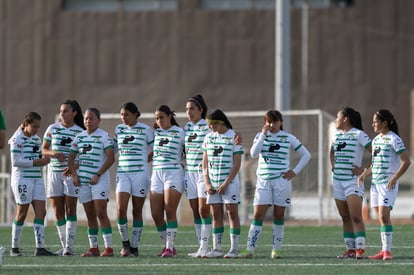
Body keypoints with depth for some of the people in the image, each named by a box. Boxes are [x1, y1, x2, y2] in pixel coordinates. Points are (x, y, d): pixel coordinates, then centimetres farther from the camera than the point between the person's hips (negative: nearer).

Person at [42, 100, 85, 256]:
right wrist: (54, 153, -13)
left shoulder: (80, 132, -1)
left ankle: (69, 246, -9)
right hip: (54, 172, 3)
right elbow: (43, 149, 9)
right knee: (58, 211, 4)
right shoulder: (52, 129, 6)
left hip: (71, 173, -3)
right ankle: (64, 246, 11)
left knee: (70, 209, -8)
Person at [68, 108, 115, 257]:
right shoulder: (79, 137, 12)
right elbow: (71, 157, 18)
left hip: (99, 180, -6)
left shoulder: (104, 136, -5)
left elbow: (110, 158, -12)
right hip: (83, 181, 6)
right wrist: (74, 175, 5)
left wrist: (98, 176, -15)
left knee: (101, 213, -12)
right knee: (90, 215, 8)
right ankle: (93, 248, 12)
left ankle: (108, 247, -12)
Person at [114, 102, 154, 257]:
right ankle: (125, 243, 5)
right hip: (123, 173, 3)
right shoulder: (119, 129, 10)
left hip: (140, 173, -3)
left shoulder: (145, 130, -1)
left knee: (137, 211, 1)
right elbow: (114, 149, 24)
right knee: (120, 209, -12)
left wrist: (142, 161, 2)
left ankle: (134, 247, 9)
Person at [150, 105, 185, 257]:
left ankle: (170, 247, -8)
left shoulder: (180, 133, -1)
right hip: (156, 174, 5)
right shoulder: (155, 133, 13)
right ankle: (167, 245, 13)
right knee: (156, 214, 1)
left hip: (174, 173, -5)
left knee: (170, 212, -11)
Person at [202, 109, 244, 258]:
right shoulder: (209, 137, 10)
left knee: (232, 212, -4)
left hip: (229, 182, -5)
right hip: (213, 183, 5)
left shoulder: (234, 137, -5)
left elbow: (237, 164, -7)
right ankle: (216, 249, 7)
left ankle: (234, 249, -4)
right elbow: (205, 162, 13)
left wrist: (226, 183, -12)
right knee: (216, 214, 5)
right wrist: (207, 183, 2)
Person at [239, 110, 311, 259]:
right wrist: (263, 135, -12)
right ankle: (250, 249, -9)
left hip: (281, 180, -1)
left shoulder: (288, 138, 3)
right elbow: (254, 153, -10)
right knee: (258, 215, -6)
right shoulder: (260, 136, 7)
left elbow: (306, 155, 9)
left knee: (279, 215, 3)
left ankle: (276, 249, 9)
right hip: (263, 180, 1)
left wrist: (295, 171, 1)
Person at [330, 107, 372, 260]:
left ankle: (360, 249, -17)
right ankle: (350, 249, 11)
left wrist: (365, 170, -13)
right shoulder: (337, 135, 13)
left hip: (353, 180, -7)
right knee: (345, 218, 8)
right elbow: (332, 152, 33)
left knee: (356, 217, -14)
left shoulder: (359, 135, -9)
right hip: (338, 180, 7)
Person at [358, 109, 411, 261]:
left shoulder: (394, 139, -8)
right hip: (375, 183, 8)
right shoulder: (376, 140, 16)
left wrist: (395, 178, -20)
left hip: (388, 184, -8)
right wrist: (364, 174, 10)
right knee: (380, 218, 6)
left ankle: (387, 251, -15)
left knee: (384, 215, -16)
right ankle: (384, 251, 8)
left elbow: (406, 161, -12)